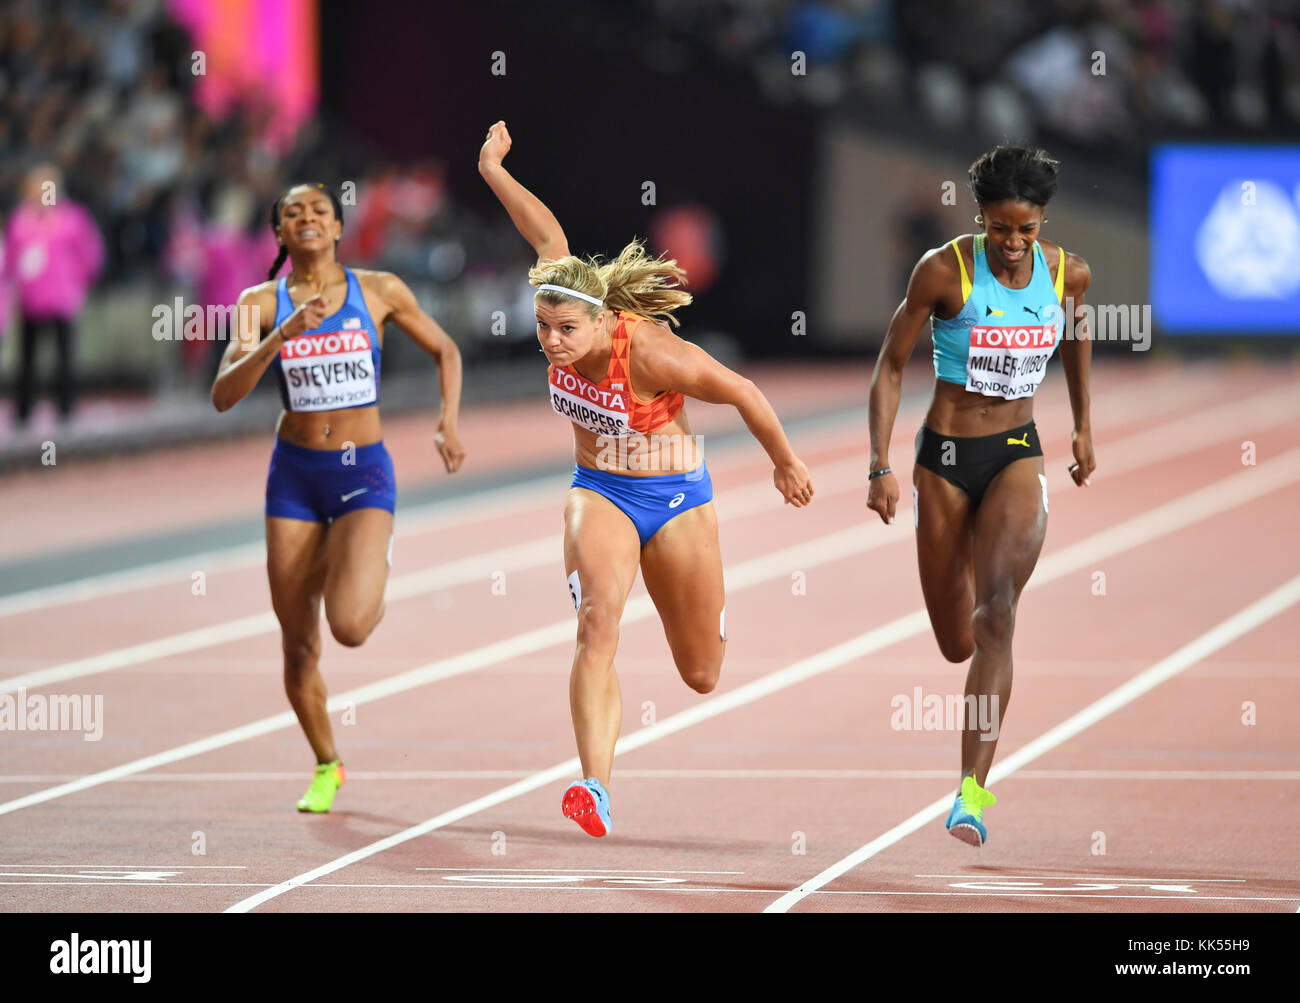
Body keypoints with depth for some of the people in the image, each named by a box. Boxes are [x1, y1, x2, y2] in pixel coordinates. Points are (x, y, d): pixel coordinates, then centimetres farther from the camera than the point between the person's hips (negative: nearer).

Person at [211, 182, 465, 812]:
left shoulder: (379, 292, -3)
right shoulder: (262, 303, -2)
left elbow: (445, 350, 12)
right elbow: (223, 395, -14)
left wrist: (448, 423, -1)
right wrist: (281, 335, -25)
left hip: (364, 474, -2)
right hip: (294, 475, 2)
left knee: (349, 625, -21)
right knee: (299, 645, 5)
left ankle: (375, 575, 16)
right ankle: (326, 766, 29)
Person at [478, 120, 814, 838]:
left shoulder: (651, 352, -29)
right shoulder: (562, 314, -15)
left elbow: (743, 393, -16)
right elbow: (549, 238, 1)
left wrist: (786, 464, -2)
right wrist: (493, 172, 4)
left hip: (675, 497, -3)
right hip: (598, 491, 3)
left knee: (702, 674, 11)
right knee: (598, 621, -26)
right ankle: (595, 788, -34)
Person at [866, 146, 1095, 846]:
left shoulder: (1067, 273, -3)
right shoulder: (944, 271, -13)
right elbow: (890, 367, -7)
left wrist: (1083, 423, 26)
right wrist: (881, 466, -13)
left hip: (1017, 455, 1)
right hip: (945, 459, -1)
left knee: (996, 616, -20)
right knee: (957, 644, 4)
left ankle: (971, 794, -24)